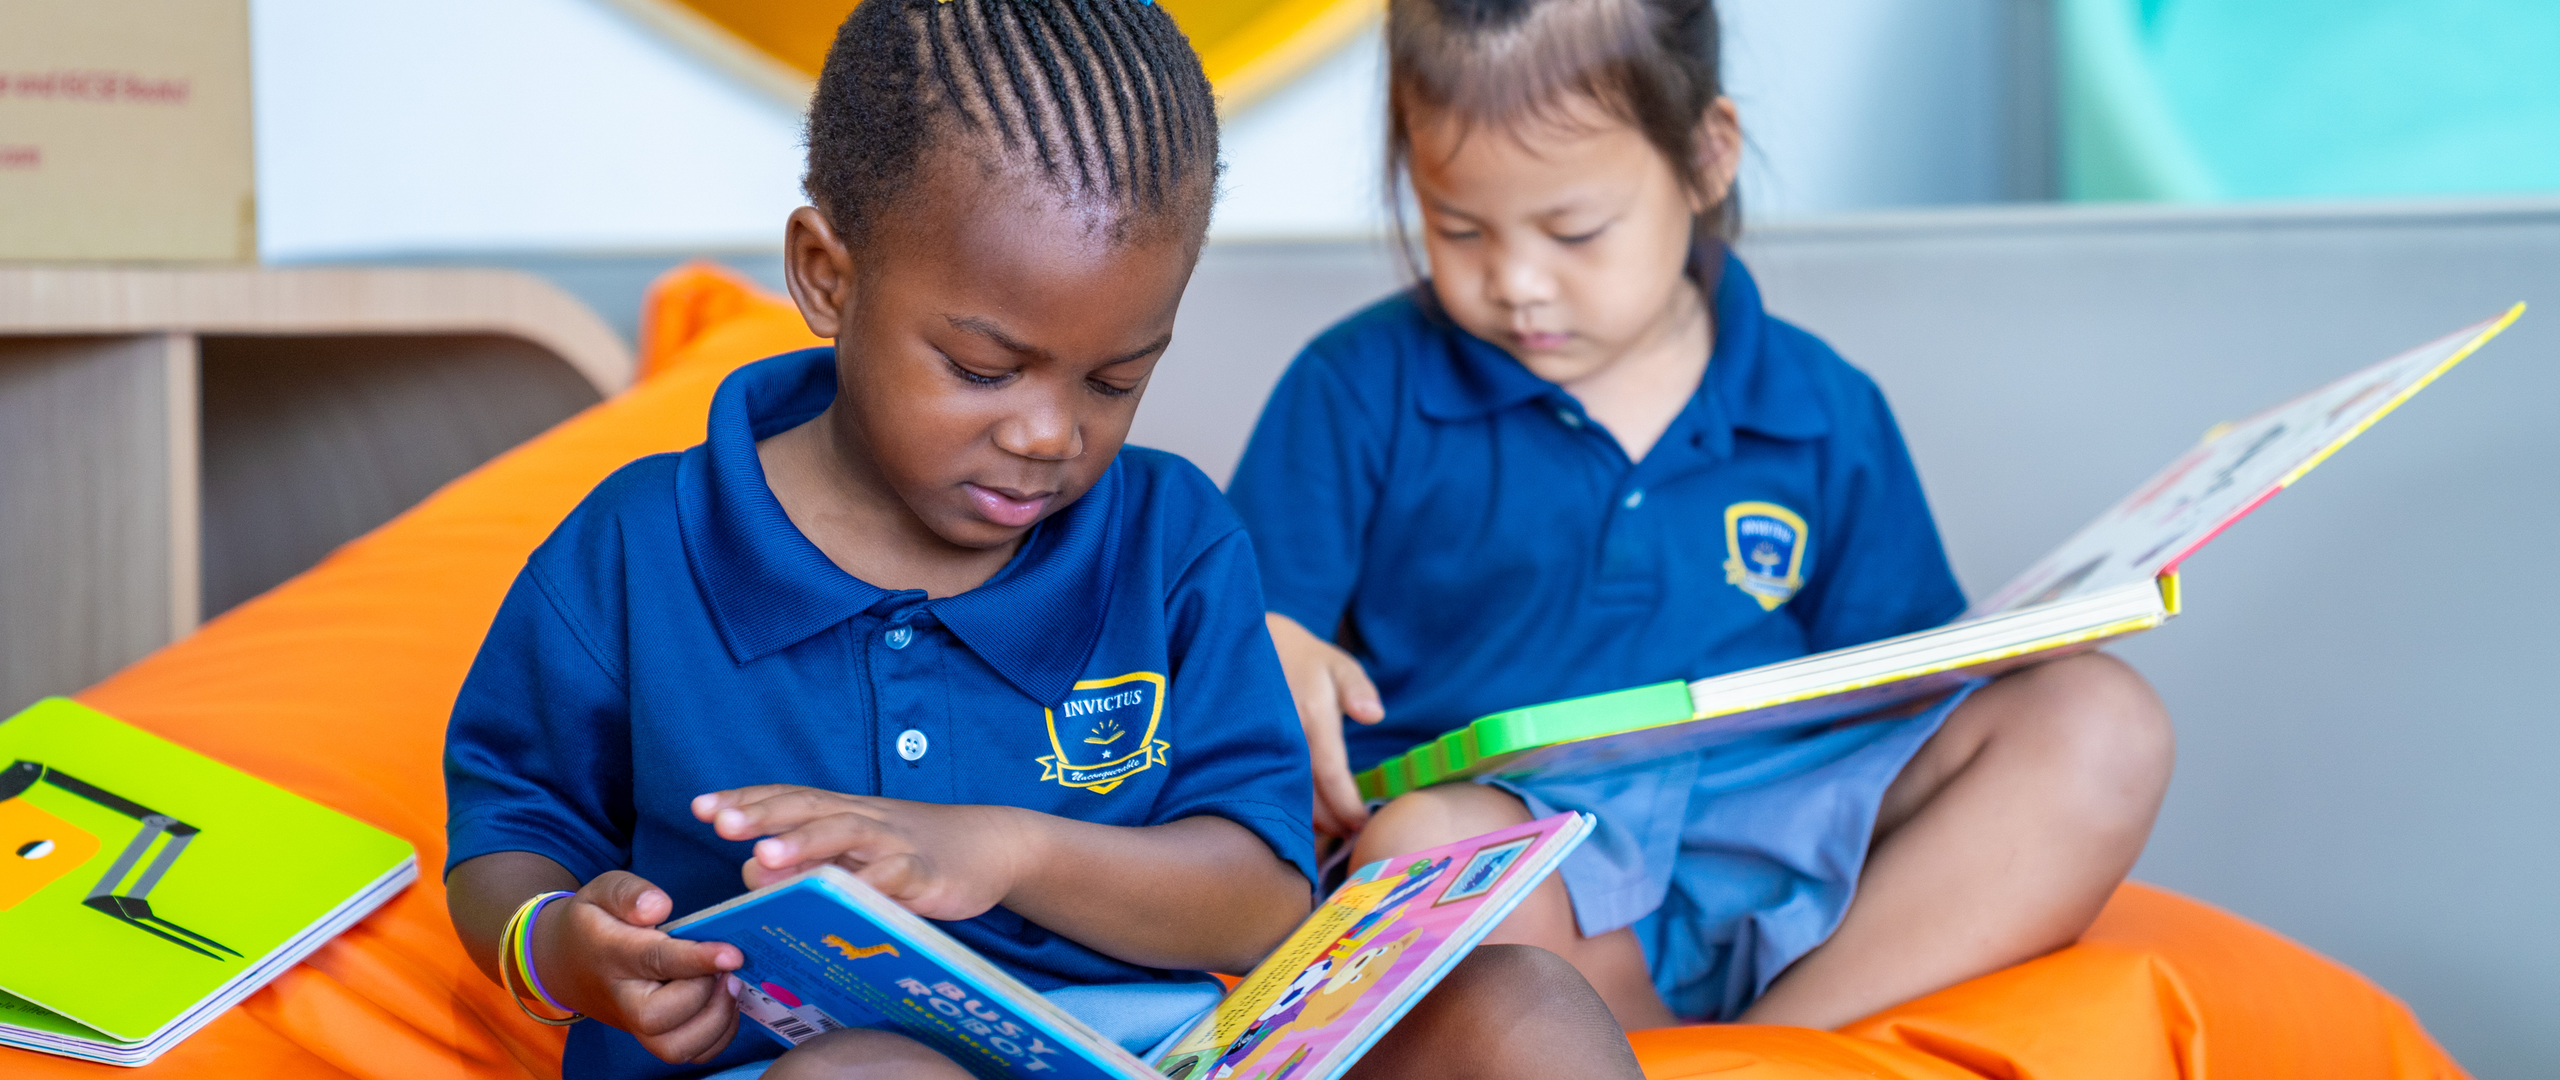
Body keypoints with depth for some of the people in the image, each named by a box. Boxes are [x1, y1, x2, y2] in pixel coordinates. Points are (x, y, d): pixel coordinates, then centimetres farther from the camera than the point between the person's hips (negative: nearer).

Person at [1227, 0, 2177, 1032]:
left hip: (1778, 832, 3)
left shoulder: (1824, 413, 13)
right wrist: (1272, 659, -18)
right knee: (1426, 848, -40)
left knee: (2102, 726, -19)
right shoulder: (1363, 387, 7)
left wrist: (2013, 661, -6)